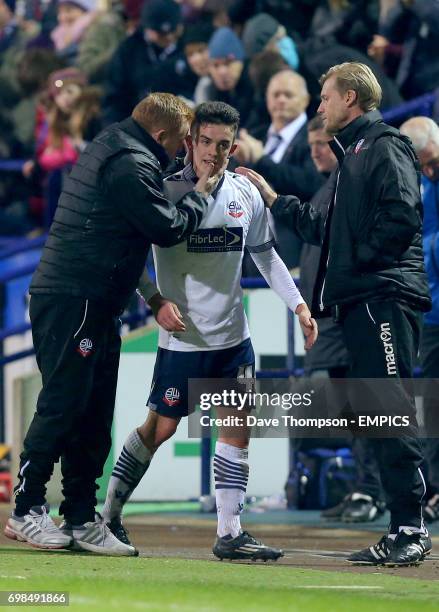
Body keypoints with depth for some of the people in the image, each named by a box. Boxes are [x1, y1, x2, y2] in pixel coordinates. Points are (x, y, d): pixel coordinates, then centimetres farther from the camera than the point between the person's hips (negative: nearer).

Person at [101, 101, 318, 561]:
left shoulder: (245, 194, 3)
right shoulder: (167, 191, -11)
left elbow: (264, 254, 16)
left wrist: (298, 304, 11)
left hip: (233, 335, 5)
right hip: (182, 338, -5)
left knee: (237, 430, 1)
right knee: (160, 428, 0)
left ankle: (229, 532, 5)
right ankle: (108, 515, 15)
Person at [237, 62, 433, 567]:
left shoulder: (385, 147, -3)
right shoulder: (352, 155, 27)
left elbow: (402, 216, -17)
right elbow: (327, 230, 31)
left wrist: (361, 259, -12)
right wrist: (274, 200, 35)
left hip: (385, 297, -10)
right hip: (358, 303, 10)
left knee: (391, 410, -14)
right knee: (373, 413, 5)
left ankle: (411, 528, -17)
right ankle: (402, 530, 5)